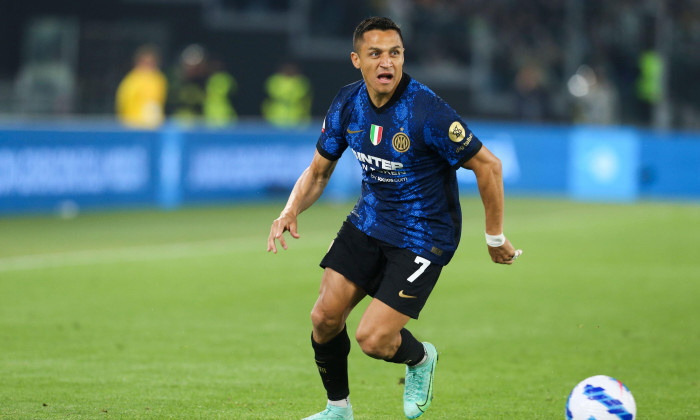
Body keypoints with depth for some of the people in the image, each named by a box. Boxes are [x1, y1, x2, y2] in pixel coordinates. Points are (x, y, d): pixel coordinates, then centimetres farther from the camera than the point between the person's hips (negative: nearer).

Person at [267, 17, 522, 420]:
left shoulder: (427, 112, -26)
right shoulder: (348, 104, -6)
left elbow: (488, 166, -18)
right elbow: (319, 170, 7)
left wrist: (496, 238, -10)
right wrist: (291, 212, -12)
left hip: (423, 236, -6)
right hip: (369, 220, 6)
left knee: (373, 340, -13)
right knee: (325, 316, -3)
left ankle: (421, 358, 23)